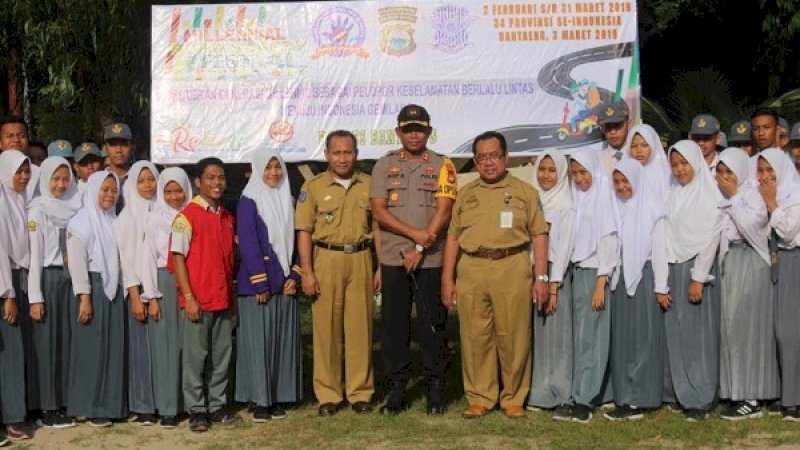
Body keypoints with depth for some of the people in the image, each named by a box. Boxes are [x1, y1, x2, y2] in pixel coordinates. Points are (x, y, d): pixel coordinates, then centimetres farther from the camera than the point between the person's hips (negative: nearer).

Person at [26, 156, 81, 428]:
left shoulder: (75, 207, 9)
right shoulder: (38, 210, -5)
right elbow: (34, 254, -8)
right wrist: (35, 298, -12)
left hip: (72, 278, 5)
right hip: (48, 278, -5)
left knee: (69, 340, 6)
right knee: (47, 342, 0)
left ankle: (65, 403, 14)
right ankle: (47, 409, 5)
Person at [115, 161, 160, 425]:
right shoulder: (128, 215, 0)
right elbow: (126, 257, -4)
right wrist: (135, 296, -10)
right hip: (140, 287, -3)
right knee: (142, 345, -1)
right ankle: (143, 406, 5)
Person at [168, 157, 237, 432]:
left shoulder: (227, 218, 11)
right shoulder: (188, 215, -8)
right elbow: (177, 257, -10)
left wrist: (232, 296, 14)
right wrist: (188, 297, -15)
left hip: (223, 300, 6)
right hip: (198, 300, -6)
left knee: (221, 355, 11)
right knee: (196, 356, 2)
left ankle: (217, 405, 22)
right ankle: (196, 410, 12)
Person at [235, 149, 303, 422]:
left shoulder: (288, 201, 13)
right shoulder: (248, 202, -3)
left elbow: (295, 241, 13)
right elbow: (247, 244, -10)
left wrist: (295, 276, 1)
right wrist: (260, 283, -15)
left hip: (285, 283, 5)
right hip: (257, 283, -5)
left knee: (284, 340, 6)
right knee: (259, 341, -2)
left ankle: (280, 398, 13)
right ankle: (260, 400, 4)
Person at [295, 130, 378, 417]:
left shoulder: (368, 185, 9)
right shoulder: (313, 187, 3)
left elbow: (377, 227, 10)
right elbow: (304, 232, 1)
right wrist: (307, 272, -7)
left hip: (360, 260, 1)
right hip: (326, 260, -1)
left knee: (361, 327, 3)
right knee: (326, 328, 1)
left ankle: (360, 392, 13)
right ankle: (328, 395, 11)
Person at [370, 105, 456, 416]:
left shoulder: (443, 166, 4)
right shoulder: (384, 165, 9)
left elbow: (443, 212, -4)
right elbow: (378, 210, -1)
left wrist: (420, 249, -11)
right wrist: (415, 233, -13)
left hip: (431, 260, -1)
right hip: (393, 259, 2)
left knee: (432, 325, 2)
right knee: (394, 325, 5)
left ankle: (435, 389, 12)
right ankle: (396, 388, 14)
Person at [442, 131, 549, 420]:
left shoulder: (524, 191, 9)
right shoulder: (466, 194, 16)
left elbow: (539, 235, 5)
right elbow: (453, 237, 14)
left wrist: (541, 277, -3)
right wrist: (447, 278, 7)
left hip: (513, 268, -2)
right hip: (471, 270, 2)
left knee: (513, 337, -1)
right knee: (475, 336, 3)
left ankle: (513, 399, 12)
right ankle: (479, 398, 13)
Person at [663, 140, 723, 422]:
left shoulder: (709, 195, -6)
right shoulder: (672, 195, 10)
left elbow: (711, 238, -10)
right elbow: (667, 235, 8)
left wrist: (698, 278, -14)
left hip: (696, 269, -5)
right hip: (671, 269, 5)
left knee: (697, 334, -1)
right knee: (674, 333, 6)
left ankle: (700, 399, 5)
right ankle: (678, 392, 15)